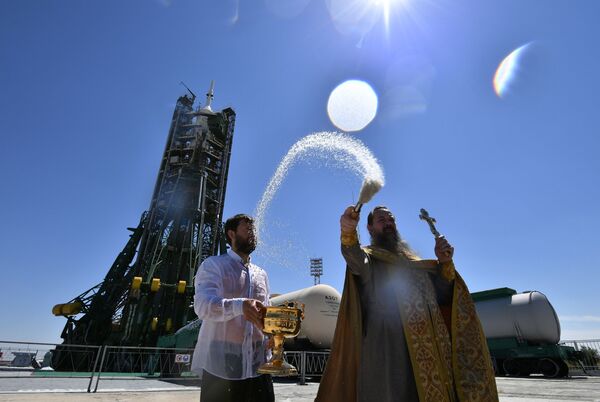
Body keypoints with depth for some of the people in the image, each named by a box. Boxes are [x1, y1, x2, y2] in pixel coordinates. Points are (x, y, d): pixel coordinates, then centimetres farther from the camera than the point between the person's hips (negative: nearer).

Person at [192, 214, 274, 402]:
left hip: (257, 365, 5)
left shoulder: (261, 274, 15)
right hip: (221, 367, -5)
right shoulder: (213, 265, -4)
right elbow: (203, 305, -20)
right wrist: (240, 305, -39)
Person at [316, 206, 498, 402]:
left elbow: (442, 295, 15)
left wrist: (445, 263, -2)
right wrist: (348, 233, -39)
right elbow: (357, 263, -18)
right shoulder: (369, 255, 8)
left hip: (428, 347, 5)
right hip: (388, 346, -5)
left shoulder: (414, 261, 23)